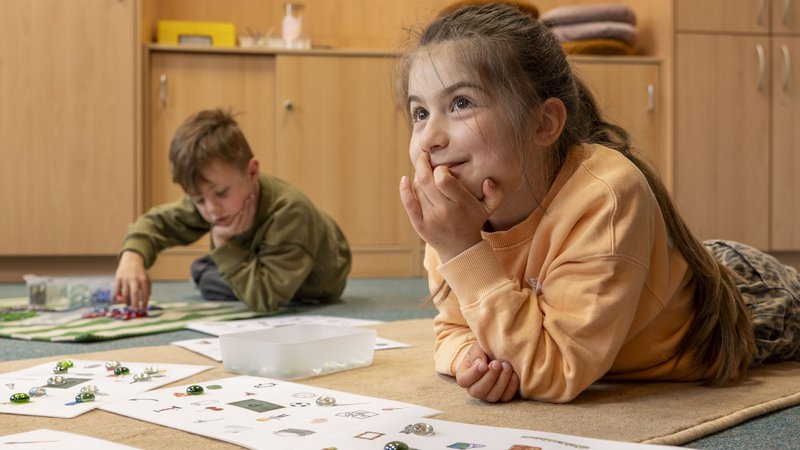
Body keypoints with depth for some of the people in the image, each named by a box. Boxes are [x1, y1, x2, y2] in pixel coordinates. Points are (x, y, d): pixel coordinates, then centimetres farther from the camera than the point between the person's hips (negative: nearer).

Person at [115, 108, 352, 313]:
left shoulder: (288, 211, -46)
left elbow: (265, 298, -49)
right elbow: (158, 221, -13)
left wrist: (224, 244, -46)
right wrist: (132, 256, -35)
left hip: (312, 292, -6)